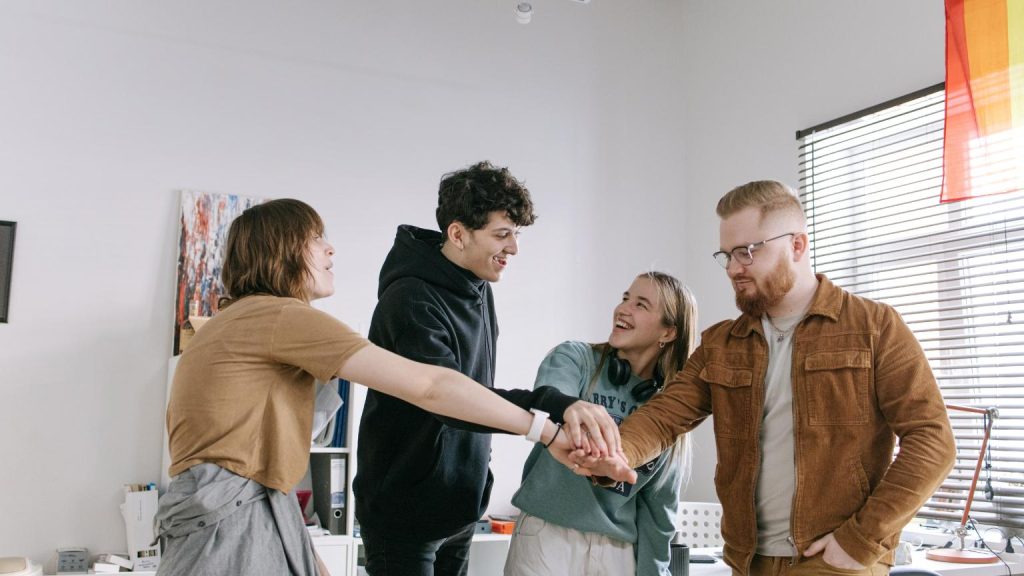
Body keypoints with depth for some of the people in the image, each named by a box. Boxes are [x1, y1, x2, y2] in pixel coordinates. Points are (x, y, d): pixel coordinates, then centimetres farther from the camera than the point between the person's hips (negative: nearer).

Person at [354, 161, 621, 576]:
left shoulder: (479, 288, 5)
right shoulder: (411, 300, -22)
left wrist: (478, 476, 16)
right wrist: (555, 407, -46)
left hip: (461, 509, 8)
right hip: (404, 513, -8)